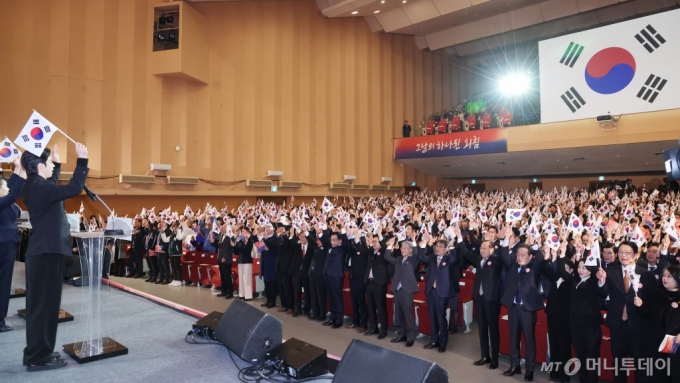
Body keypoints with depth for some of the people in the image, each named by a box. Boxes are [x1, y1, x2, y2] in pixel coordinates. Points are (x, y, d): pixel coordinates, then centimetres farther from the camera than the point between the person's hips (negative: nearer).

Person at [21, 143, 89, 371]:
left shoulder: (34, 186, 11)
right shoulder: (39, 187, -18)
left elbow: (53, 187, 32)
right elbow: (73, 189, -27)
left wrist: (57, 163, 29)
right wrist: (82, 160, -22)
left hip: (41, 252, 10)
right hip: (48, 253, -10)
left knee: (39, 303, 16)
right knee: (45, 304, -3)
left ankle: (36, 353, 25)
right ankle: (39, 357, 5)